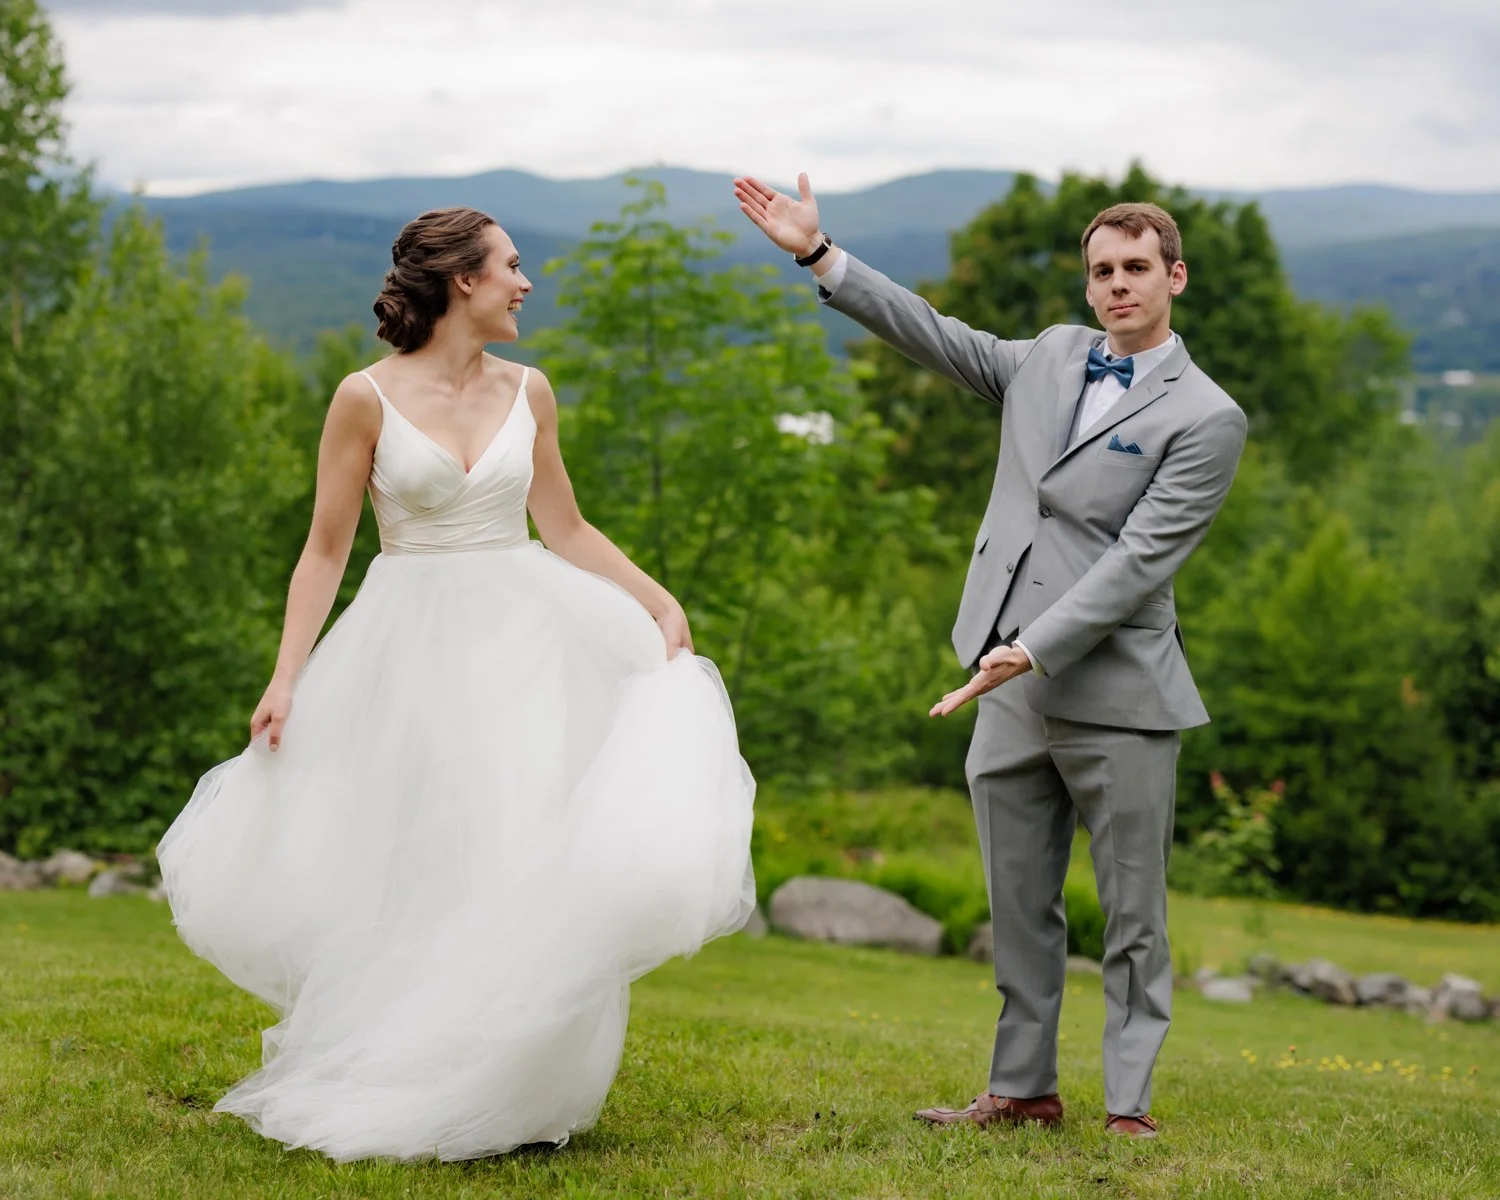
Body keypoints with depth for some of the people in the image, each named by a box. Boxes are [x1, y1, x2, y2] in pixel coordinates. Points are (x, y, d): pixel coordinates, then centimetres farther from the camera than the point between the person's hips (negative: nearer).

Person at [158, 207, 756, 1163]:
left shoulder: (527, 392, 6)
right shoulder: (368, 397, -6)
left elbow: (567, 531, 14)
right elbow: (326, 550, -3)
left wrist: (660, 602, 4)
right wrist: (287, 674, -10)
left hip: (525, 643, 3)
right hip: (413, 651, -3)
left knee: (531, 864, -2)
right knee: (407, 876, 3)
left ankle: (516, 1089, 10)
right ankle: (388, 1091, 18)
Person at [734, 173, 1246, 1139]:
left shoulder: (1205, 419, -7)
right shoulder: (1051, 358, 12)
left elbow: (1139, 559, -14)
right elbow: (936, 338, 18)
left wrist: (1033, 651, -20)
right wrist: (818, 253, 14)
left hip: (1116, 696, -6)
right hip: (1013, 692, 6)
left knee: (1134, 915, 2)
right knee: (1020, 907, 13)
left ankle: (1130, 1107, 10)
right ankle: (1024, 1089, 23)